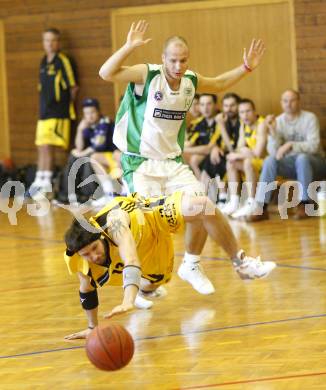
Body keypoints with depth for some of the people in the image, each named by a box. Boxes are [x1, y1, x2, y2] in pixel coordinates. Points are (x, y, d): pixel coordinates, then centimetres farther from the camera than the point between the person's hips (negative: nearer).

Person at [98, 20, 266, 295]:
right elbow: (106, 74, -29)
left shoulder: (191, 81, 2)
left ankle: (191, 266, 19)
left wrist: (246, 68, 13)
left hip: (173, 162, 6)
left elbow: (219, 84, 24)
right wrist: (130, 46, -40)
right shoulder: (147, 75, -15)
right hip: (141, 164, -6)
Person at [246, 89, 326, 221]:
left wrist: (290, 145, -32)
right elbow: (274, 152, -9)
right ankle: (261, 208, -29)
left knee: (302, 157, -36)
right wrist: (272, 130, -22)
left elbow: (313, 145, -21)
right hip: (291, 164, 4)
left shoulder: (309, 118, -10)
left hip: (314, 162, -4)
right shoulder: (278, 121, -1)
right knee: (270, 160, -23)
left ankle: (305, 205, -27)